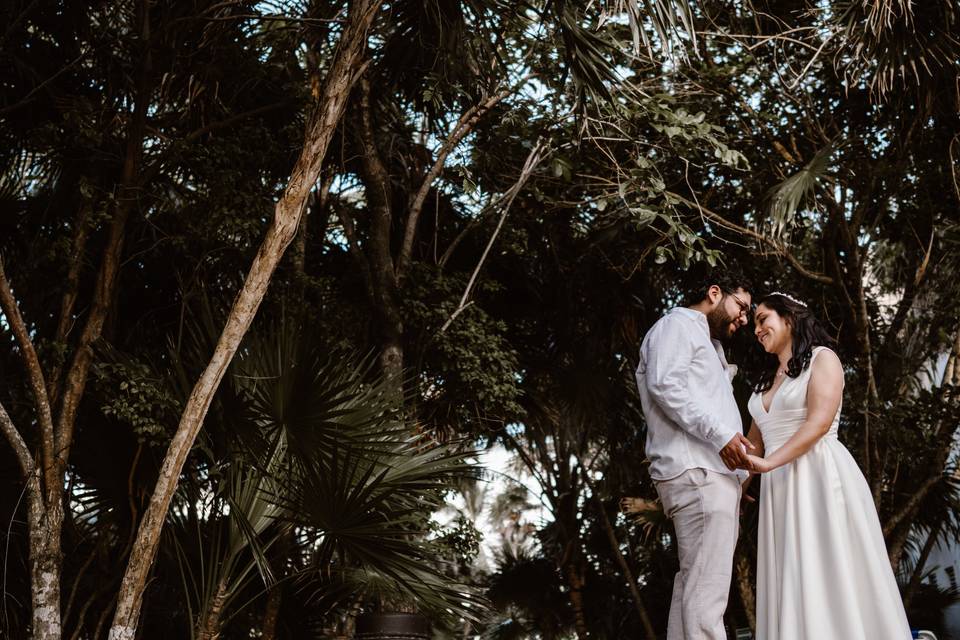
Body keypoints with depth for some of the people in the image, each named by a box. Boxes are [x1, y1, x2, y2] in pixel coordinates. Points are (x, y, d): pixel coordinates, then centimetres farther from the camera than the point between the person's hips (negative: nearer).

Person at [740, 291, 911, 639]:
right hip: (779, 487, 6)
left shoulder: (822, 358, 0)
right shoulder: (764, 378, 20)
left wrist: (769, 463, -19)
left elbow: (819, 422, -13)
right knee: (791, 582, 3)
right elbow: (755, 442, 18)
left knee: (828, 576, -7)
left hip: (820, 477, -6)